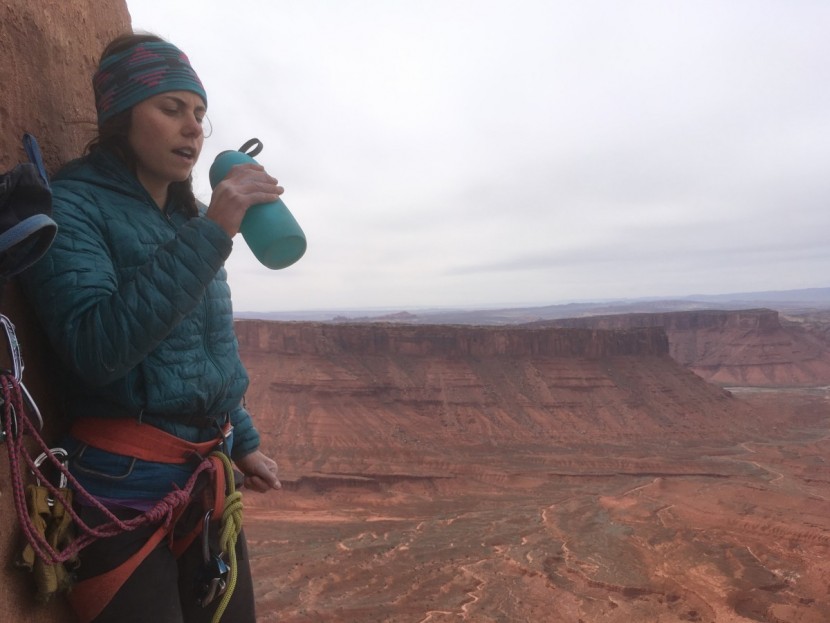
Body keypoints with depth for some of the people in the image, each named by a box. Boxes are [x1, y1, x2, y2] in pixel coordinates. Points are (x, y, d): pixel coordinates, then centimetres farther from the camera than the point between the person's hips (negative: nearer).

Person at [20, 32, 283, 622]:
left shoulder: (193, 216, 9)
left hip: (211, 476, 6)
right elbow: (97, 349, -26)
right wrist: (210, 234, -27)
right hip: (124, 485, -6)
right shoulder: (71, 205, -11)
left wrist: (243, 442, 14)